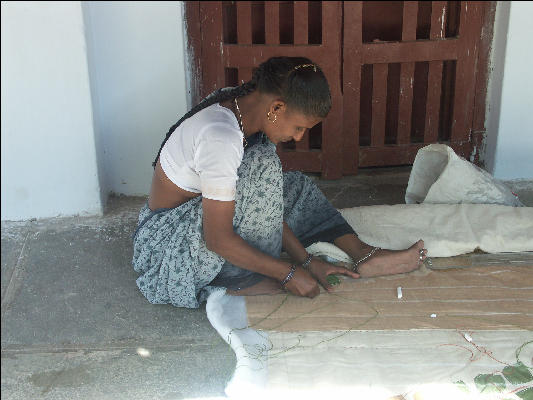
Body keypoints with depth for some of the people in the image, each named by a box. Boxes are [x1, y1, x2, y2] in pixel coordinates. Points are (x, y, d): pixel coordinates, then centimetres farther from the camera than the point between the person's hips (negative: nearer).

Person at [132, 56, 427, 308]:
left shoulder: (248, 109, -5)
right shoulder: (221, 138, -32)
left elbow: (266, 203, 0)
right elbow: (218, 240, -29)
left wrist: (306, 260, -4)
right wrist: (289, 274, -22)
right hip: (169, 240, -10)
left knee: (297, 187, 9)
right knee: (262, 166, -27)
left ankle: (363, 256, -1)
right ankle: (245, 282, -16)